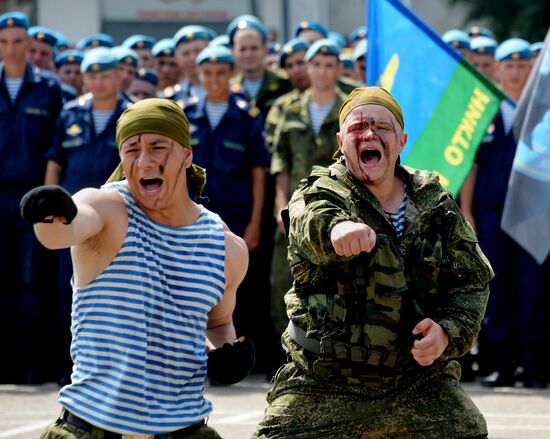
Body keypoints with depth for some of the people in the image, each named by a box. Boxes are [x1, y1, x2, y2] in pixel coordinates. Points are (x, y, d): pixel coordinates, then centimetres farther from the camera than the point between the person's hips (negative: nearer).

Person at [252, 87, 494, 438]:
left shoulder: (435, 203, 6)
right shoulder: (320, 192, -6)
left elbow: (473, 278, 11)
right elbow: (312, 221, -31)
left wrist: (448, 331, -11)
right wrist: (335, 227, -56)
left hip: (420, 384, 3)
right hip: (324, 387, -3)